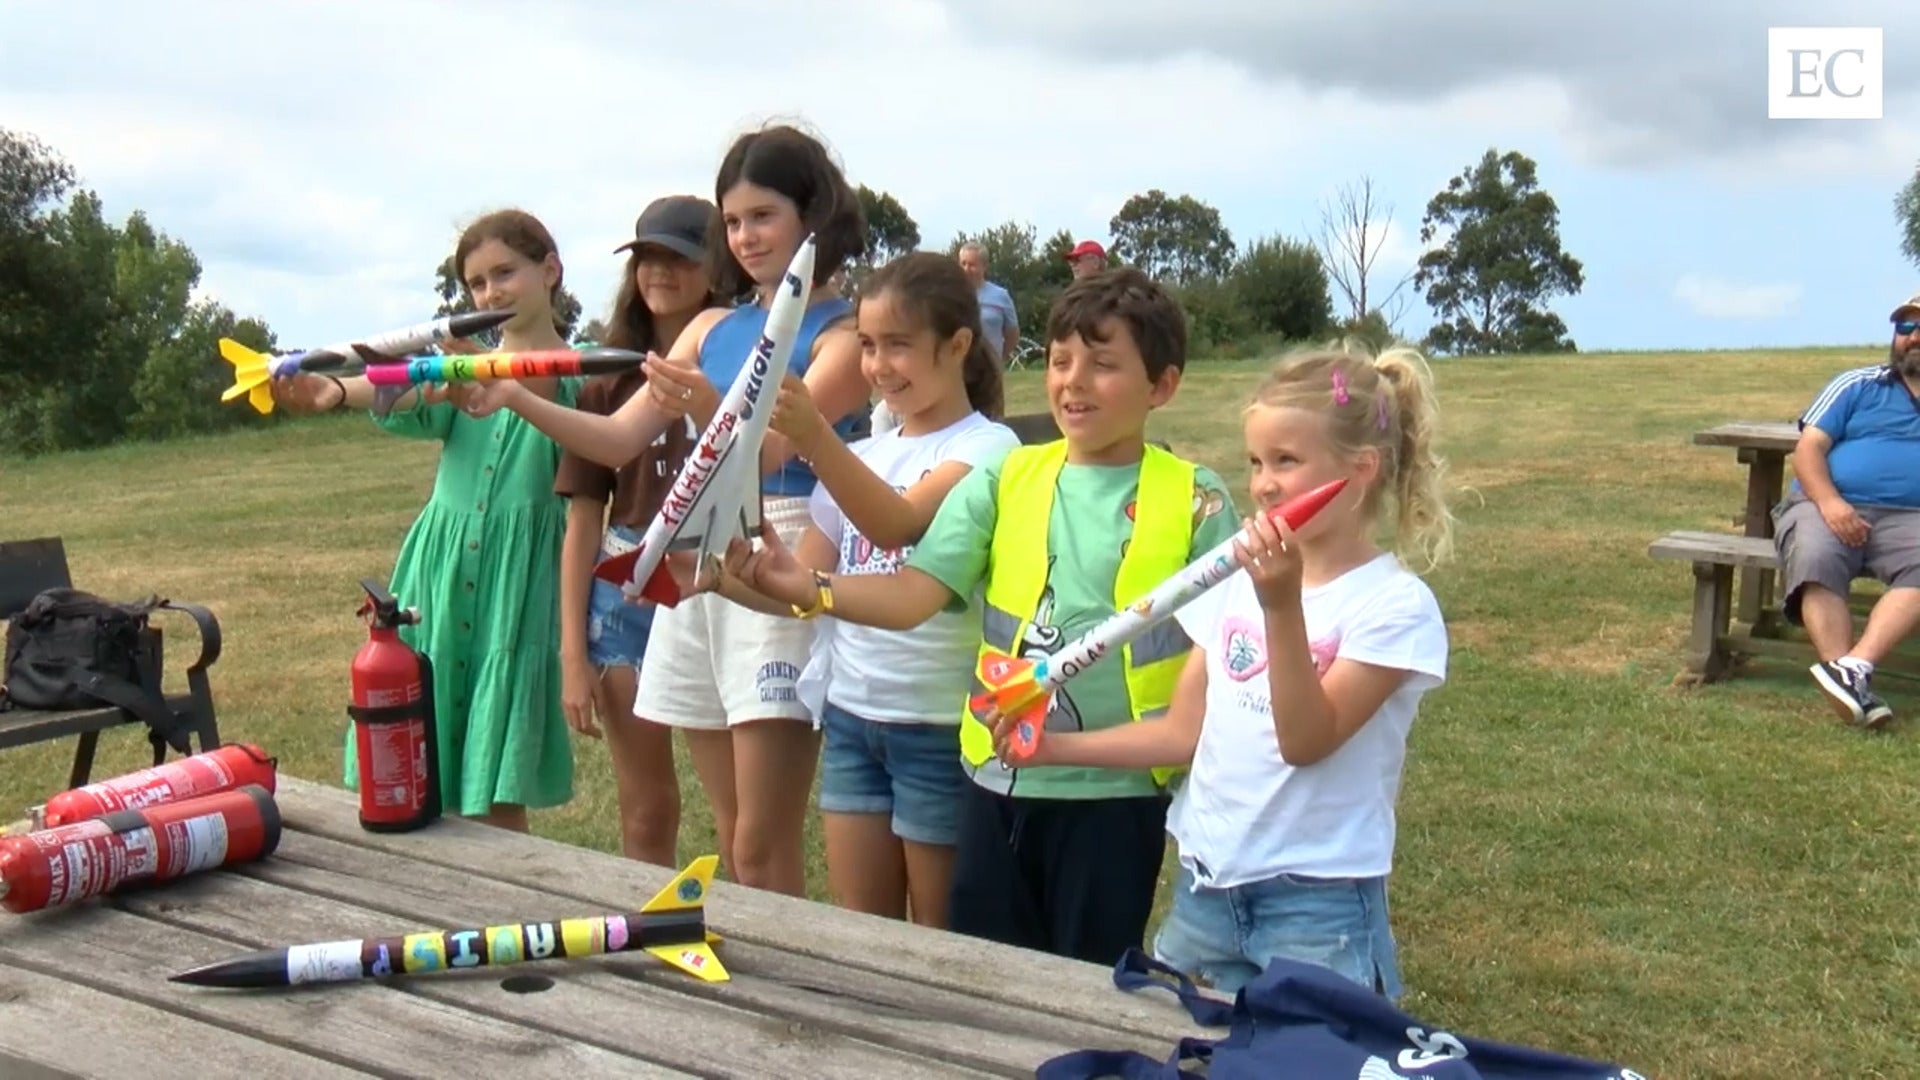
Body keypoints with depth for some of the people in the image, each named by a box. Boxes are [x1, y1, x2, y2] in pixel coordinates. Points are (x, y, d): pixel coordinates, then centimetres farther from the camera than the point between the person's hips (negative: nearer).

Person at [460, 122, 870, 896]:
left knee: (764, 850, -6)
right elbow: (620, 439, 8)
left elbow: (768, 451, -17)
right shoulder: (711, 328, 15)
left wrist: (712, 410, -38)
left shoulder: (843, 334, -3)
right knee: (732, 844, 12)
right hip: (698, 563, 6)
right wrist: (516, 399, -6)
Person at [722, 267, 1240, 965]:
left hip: (1115, 793, -3)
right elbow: (913, 594, -8)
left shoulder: (1194, 500, -5)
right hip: (1000, 782, 3)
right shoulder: (1006, 478, 1)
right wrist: (806, 588, -24)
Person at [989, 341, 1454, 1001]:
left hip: (1317, 904, -5)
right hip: (1202, 888, 6)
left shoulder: (1396, 605, -12)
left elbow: (1306, 741, -20)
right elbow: (1183, 732, 7)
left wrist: (1283, 606, -29)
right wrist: (1054, 746, -1)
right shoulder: (1236, 585, 5)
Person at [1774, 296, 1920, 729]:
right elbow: (1808, 448, 6)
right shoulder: (1857, 385, 18)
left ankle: (1856, 667, -44)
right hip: (1827, 506, -1)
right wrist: (1829, 503, -12)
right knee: (1815, 559, -34)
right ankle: (1855, 692, -42)